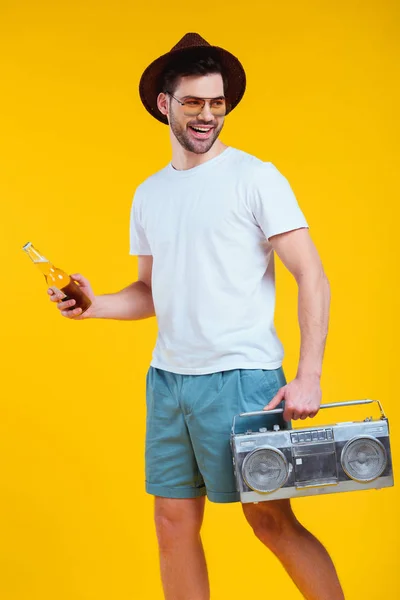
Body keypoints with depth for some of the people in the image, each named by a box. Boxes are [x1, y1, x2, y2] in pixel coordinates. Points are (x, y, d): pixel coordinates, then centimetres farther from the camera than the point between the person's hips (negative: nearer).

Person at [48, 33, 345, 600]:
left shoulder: (255, 178, -4)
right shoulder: (149, 195, 14)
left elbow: (312, 278, -7)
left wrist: (309, 376, -16)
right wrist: (94, 305, 0)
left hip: (241, 376, -6)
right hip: (168, 377, 6)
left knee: (272, 521, -1)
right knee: (174, 522, 8)